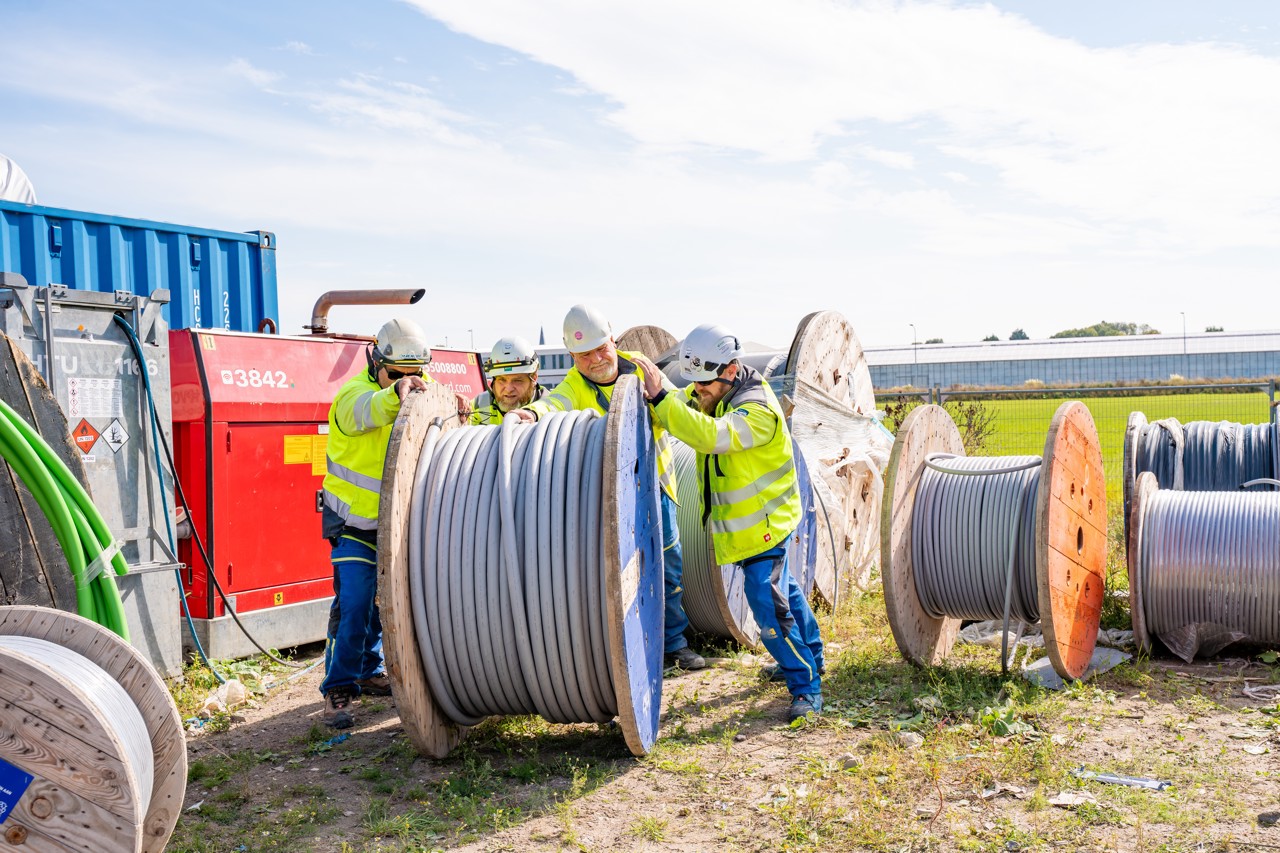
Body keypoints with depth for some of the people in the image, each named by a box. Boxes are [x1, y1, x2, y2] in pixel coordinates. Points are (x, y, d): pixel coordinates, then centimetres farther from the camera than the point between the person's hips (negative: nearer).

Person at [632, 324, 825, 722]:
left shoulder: (759, 411, -28)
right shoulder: (710, 395, 2)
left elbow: (710, 435, -44)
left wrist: (660, 398, -46)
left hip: (762, 521, -10)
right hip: (745, 522, 10)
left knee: (769, 606, -14)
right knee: (782, 589, 24)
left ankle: (806, 686, -1)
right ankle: (808, 657, 43)